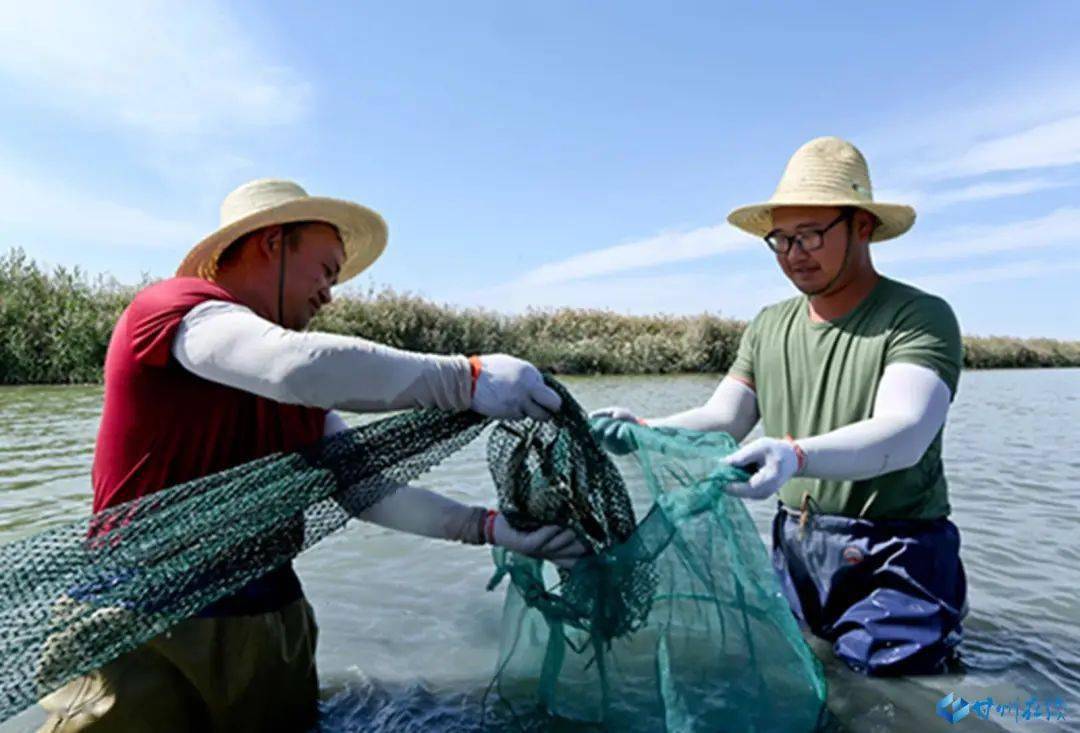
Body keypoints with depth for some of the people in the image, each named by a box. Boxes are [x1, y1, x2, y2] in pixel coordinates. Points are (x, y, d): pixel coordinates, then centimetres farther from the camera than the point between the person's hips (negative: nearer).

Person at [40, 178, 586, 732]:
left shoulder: (303, 394, 10)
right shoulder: (172, 305, -12)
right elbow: (300, 366, -31)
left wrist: (486, 527, -5)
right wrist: (467, 379, -27)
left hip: (274, 627, 7)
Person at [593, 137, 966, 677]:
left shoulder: (919, 317, -12)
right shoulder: (768, 328, 6)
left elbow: (904, 434, -27)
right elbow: (723, 417, -3)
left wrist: (796, 455, -46)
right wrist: (645, 430, -23)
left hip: (893, 562, -5)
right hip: (793, 551, 5)